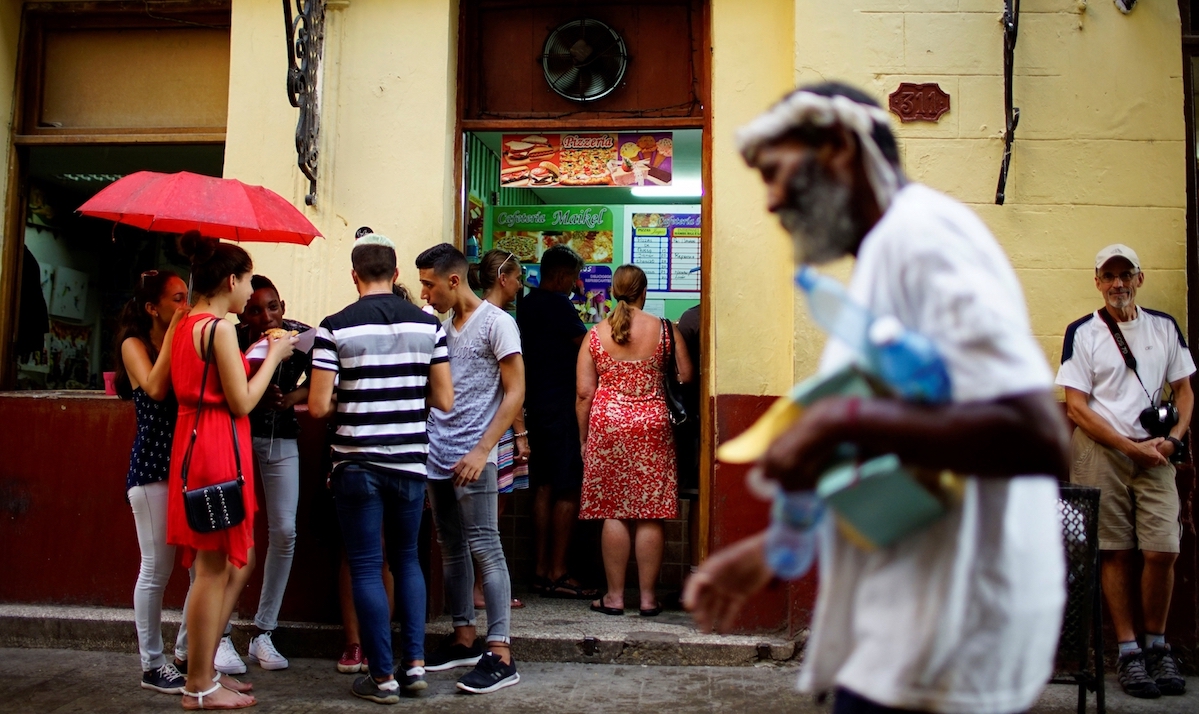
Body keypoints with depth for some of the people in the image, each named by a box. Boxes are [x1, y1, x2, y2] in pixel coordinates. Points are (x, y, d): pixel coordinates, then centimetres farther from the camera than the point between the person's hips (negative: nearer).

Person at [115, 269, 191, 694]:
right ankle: (151, 666, 9)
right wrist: (174, 331, -13)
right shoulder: (135, 344, 0)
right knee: (156, 568, -2)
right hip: (153, 466, -5)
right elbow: (156, 389, -19)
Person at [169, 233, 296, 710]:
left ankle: (203, 667, 25)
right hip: (218, 447, -10)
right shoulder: (221, 327, -14)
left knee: (240, 561, 17)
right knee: (214, 569, 0)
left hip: (195, 440, 10)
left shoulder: (184, 325, 14)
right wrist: (274, 355, -4)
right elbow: (241, 402, -15)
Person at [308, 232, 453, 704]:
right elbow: (444, 400, 1)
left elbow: (318, 406, -11)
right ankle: (415, 663, 18)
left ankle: (383, 677, 12)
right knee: (406, 559, 19)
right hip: (410, 463, 3)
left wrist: (349, 398, 10)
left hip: (358, 465, -3)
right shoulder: (428, 326, -1)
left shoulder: (335, 328, -9)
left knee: (366, 568, 6)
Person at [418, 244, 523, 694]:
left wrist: (481, 450, -17)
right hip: (438, 455, 7)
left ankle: (500, 655, -3)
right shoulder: (443, 325, 14)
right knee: (451, 549, 13)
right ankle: (464, 639, 24)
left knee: (484, 548, -7)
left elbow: (515, 393, -10)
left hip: (472, 458, -7)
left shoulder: (496, 323, -6)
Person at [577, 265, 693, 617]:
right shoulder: (666, 330, -1)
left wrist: (583, 437, 10)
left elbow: (584, 393, 0)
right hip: (653, 425, 0)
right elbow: (686, 376, 4)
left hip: (607, 425, 0)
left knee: (614, 512, 6)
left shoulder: (595, 335, 1)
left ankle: (614, 596, 10)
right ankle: (648, 597, 9)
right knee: (650, 515, 4)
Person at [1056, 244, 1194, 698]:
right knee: (1116, 553, 1)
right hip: (1100, 452, -2)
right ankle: (1128, 649, 12)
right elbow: (1076, 406, -5)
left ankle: (1157, 646, 15)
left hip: (1155, 453, 2)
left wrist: (1173, 438, -4)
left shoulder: (1164, 327, 11)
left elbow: (1184, 390, 15)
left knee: (1163, 550, -4)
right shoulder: (1082, 333, 0)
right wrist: (1131, 447, -10)